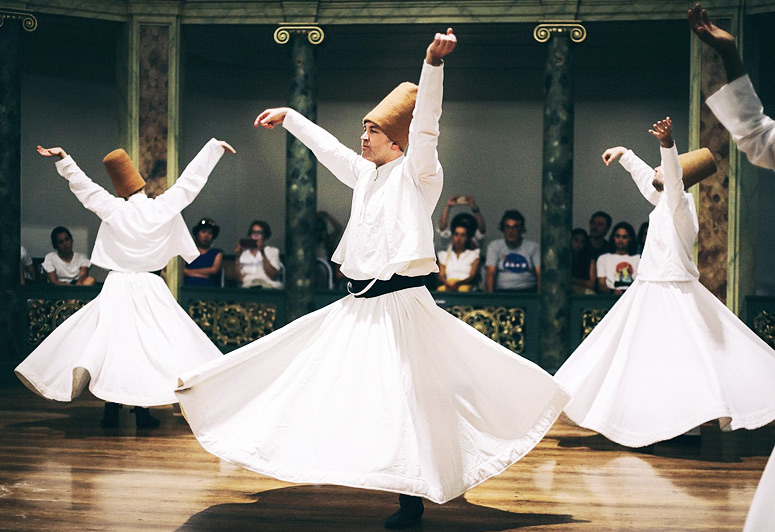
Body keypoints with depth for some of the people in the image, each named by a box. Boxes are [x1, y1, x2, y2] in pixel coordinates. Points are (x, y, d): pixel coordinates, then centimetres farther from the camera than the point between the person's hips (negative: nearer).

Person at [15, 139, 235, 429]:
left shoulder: (113, 209, -6)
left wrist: (64, 159, 12)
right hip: (150, 288, 0)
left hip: (117, 287, 0)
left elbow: (84, 185, 2)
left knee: (111, 341, 5)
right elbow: (190, 179, 2)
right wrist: (214, 146, 11)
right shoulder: (165, 208, -6)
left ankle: (111, 411, 4)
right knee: (148, 343, 4)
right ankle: (142, 411, 2)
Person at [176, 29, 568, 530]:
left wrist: (434, 63, -35)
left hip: (400, 304, -8)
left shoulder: (417, 173, -5)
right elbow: (328, 146, 30)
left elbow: (425, 124, -21)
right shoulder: (366, 174, 16)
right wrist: (289, 117, 41)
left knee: (399, 401, -8)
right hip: (360, 307, 9)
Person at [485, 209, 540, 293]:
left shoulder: (533, 247, 11)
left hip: (528, 289, 0)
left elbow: (540, 273, 0)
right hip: (502, 290, 0)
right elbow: (491, 273, 0)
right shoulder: (494, 246, 11)